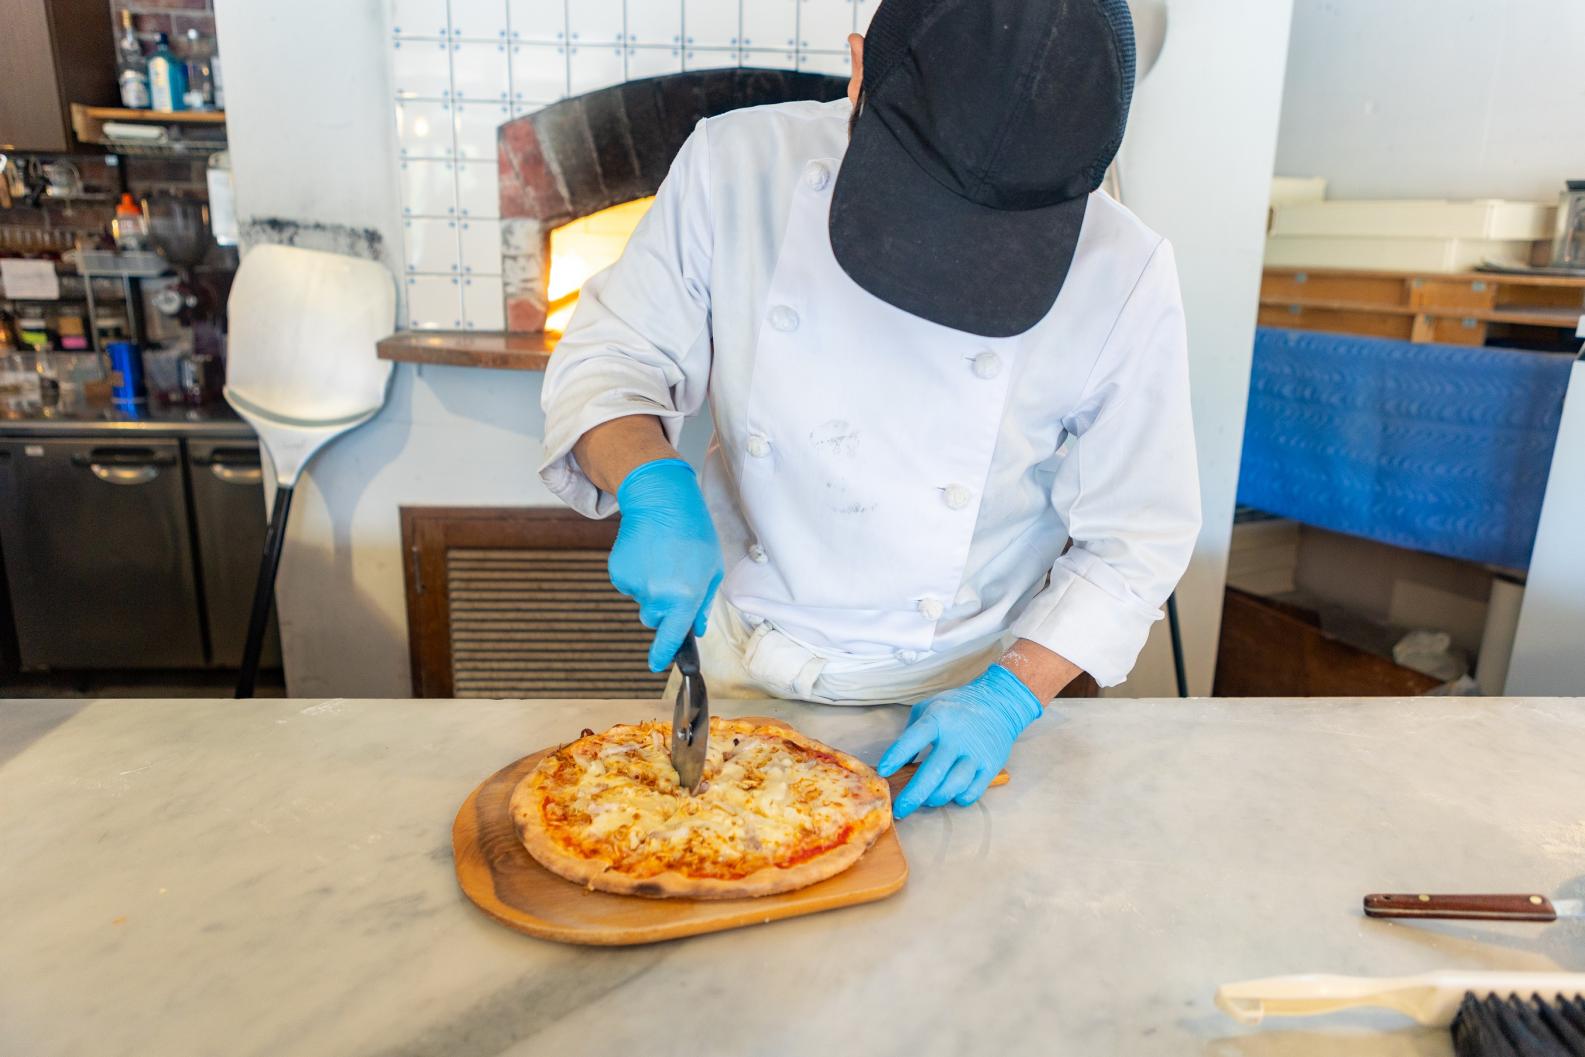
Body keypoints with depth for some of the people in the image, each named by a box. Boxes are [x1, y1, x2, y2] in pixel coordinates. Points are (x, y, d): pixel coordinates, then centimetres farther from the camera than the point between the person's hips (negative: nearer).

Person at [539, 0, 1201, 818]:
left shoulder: (1122, 279, -21)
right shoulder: (740, 166, -19)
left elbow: (1134, 541, -11)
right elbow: (609, 354, -10)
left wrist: (1010, 696, -20)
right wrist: (654, 492, -29)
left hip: (957, 691, -1)